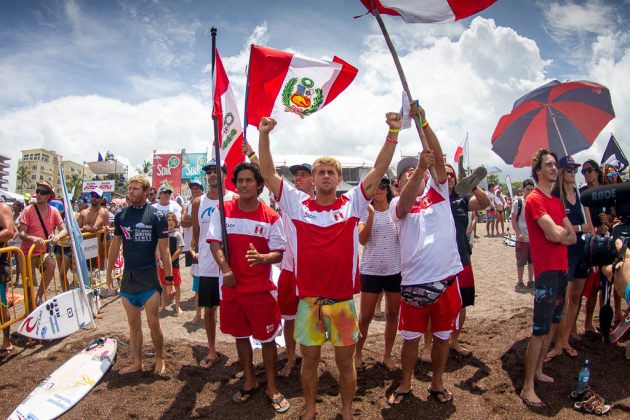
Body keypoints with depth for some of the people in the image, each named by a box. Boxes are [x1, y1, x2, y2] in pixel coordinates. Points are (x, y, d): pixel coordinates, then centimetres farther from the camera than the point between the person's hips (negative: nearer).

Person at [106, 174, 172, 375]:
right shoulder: (121, 215, 5)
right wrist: (109, 273, 13)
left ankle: (160, 359, 22)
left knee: (153, 323, 1)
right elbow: (115, 245, 13)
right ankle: (137, 362, 26)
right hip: (128, 277, 4)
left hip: (149, 277, -4)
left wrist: (169, 277, -10)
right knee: (133, 324, 13)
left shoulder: (156, 216, -9)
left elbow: (164, 250, -8)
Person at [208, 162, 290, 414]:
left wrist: (262, 257, -30)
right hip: (231, 286, 3)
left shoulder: (271, 217, -7)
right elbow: (215, 243, -5)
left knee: (267, 338, 5)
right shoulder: (223, 211, -1)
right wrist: (226, 270, -20)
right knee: (240, 335, 17)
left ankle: (271, 387, 24)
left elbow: (279, 253, -8)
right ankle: (249, 381, 37)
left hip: (261, 289, -2)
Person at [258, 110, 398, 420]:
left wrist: (393, 133, -14)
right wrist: (264, 135, -13)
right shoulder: (298, 204, -1)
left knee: (345, 362, 15)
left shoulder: (352, 204, -1)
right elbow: (268, 174, -3)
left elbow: (379, 169, -6)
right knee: (309, 360, 17)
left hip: (342, 300, 0)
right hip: (308, 300, 1)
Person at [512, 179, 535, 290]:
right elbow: (513, 220, -6)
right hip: (522, 238, -4)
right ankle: (519, 282, 14)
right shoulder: (518, 202, -5)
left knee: (532, 260, 12)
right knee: (521, 261, 3)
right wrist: (518, 233, -15)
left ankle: (530, 281, 24)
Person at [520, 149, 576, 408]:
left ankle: (538, 371, 30)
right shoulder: (535, 199, -11)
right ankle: (527, 388, 0)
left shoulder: (557, 202, 16)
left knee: (553, 324, 16)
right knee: (540, 329, -7)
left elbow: (572, 237, 9)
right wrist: (562, 231, -1)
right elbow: (555, 234, -21)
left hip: (561, 268, 9)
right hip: (547, 270, -9)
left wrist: (558, 233, -10)